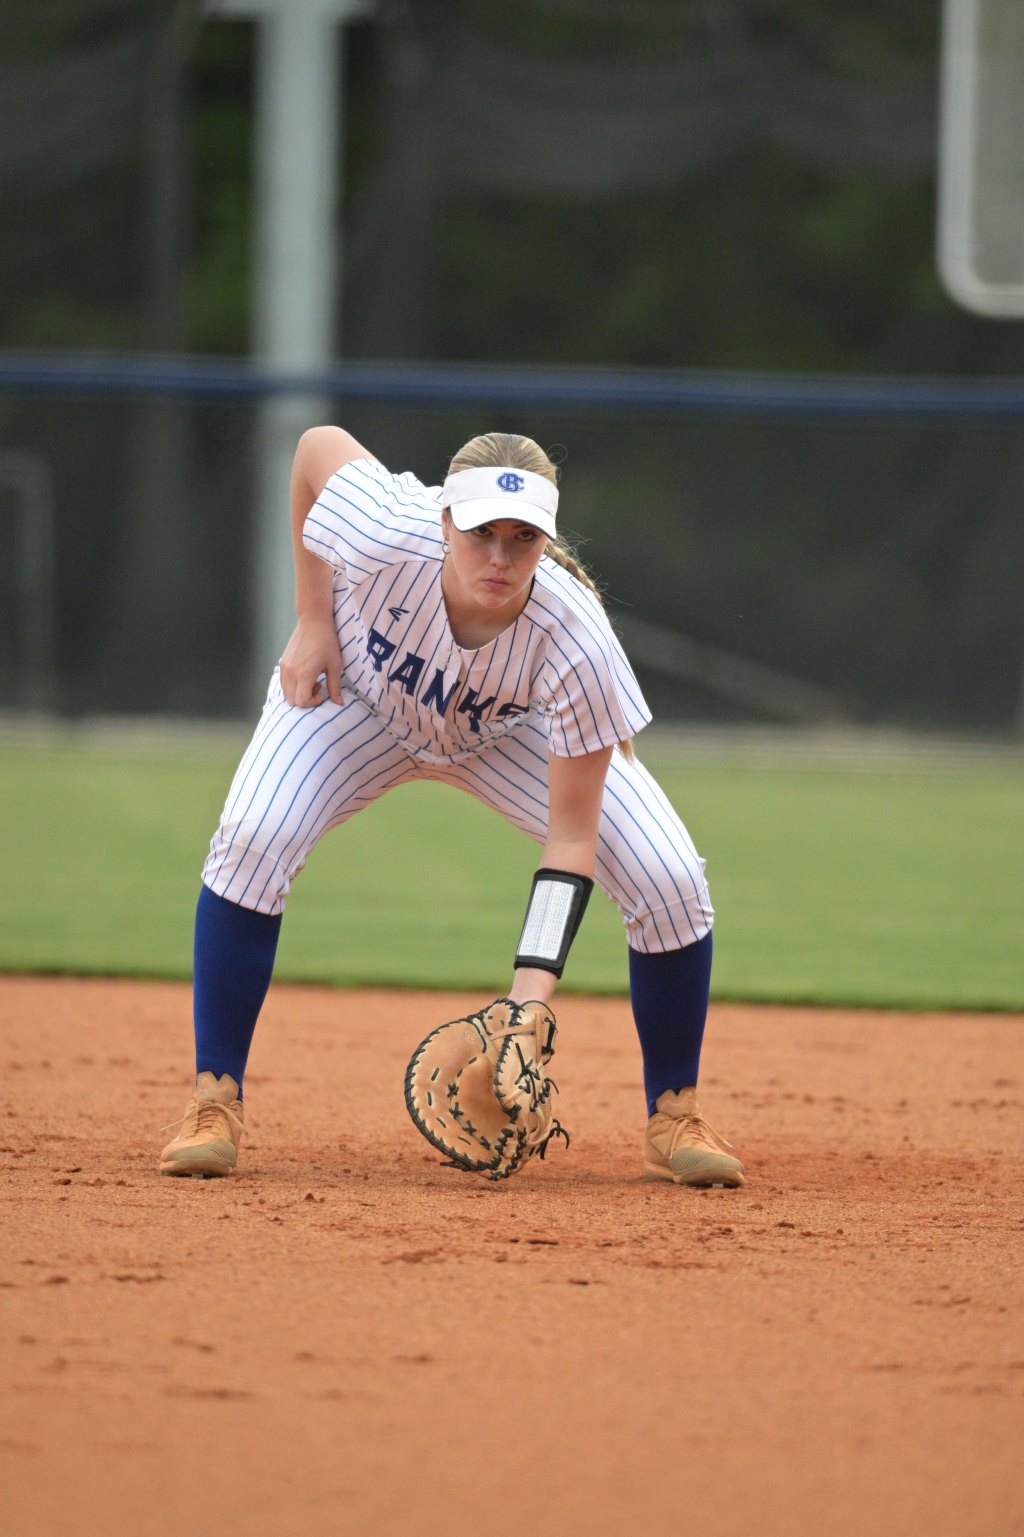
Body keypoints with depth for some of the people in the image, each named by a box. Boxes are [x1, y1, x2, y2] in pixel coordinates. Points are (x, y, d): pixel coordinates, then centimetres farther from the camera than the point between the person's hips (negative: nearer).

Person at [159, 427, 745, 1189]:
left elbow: (572, 838, -32)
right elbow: (320, 442, -16)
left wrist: (531, 994, -40)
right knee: (252, 840, -28)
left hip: (515, 734, 0)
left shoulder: (577, 646, -40)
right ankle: (215, 1104, -13)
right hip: (358, 691, 0)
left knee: (671, 882, -18)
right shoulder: (385, 534, -41)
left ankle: (674, 1119, 5)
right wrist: (313, 620, -15)